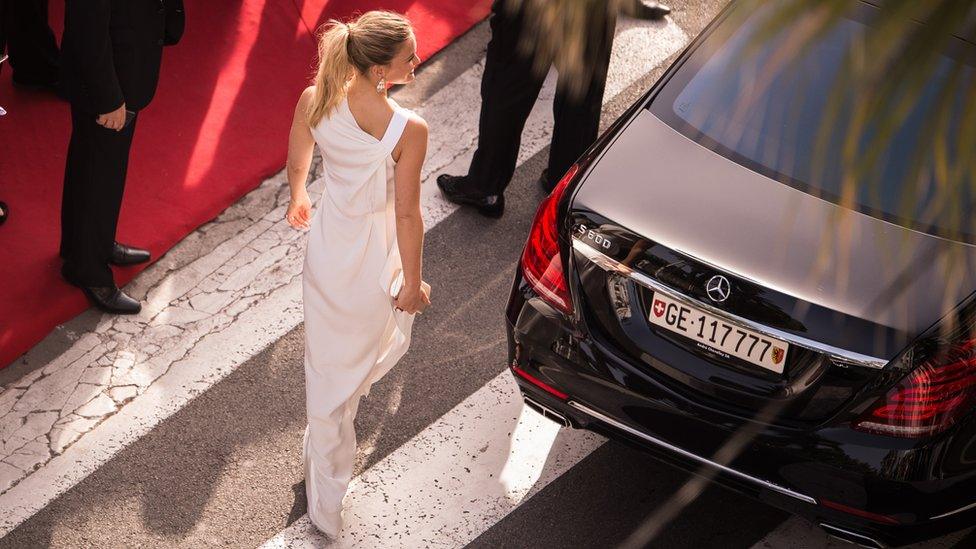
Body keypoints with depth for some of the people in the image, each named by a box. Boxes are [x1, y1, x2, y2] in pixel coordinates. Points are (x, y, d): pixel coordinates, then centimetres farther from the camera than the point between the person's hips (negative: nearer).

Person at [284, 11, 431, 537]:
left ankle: (325, 503, 39)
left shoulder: (314, 100, -17)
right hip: (375, 257, -4)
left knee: (326, 363, 22)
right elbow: (407, 215, -21)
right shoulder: (409, 130, -30)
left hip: (328, 245, 4)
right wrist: (413, 283, -6)